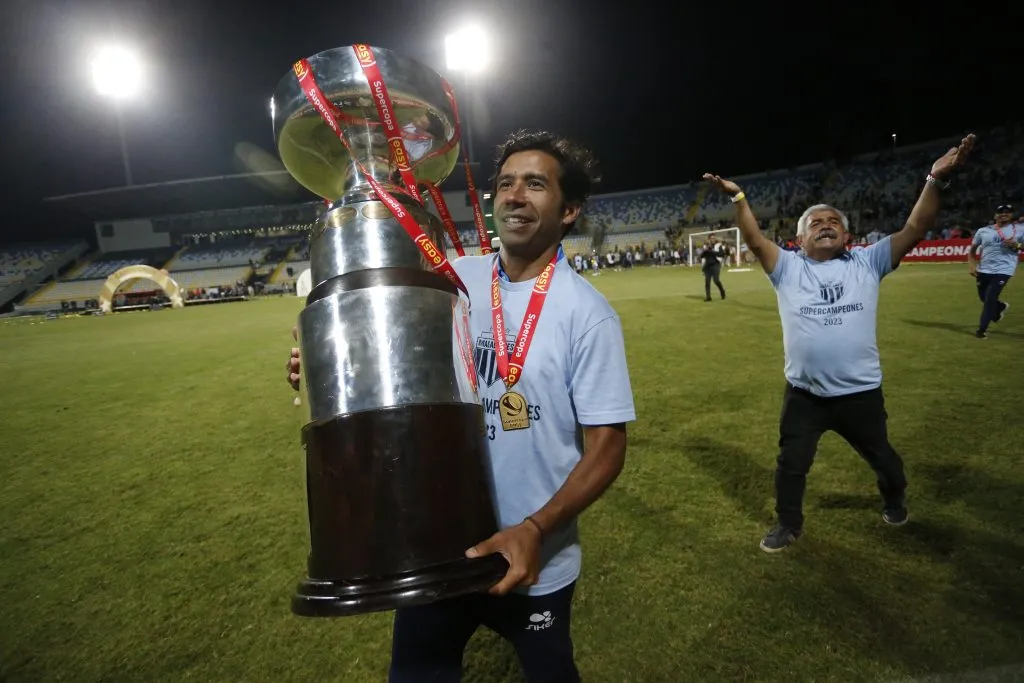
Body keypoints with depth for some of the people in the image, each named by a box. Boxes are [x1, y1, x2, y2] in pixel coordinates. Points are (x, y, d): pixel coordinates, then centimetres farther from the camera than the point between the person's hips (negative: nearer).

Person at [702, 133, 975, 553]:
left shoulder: (867, 263, -2)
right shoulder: (788, 268, -3)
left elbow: (915, 229, -10)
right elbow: (755, 241, -13)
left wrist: (937, 180, -23)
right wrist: (738, 199, -23)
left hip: (860, 391, 1)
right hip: (804, 393, 0)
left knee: (881, 456, 23)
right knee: (791, 463, 11)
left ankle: (895, 499, 56)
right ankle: (789, 525, 34)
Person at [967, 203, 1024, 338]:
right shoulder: (983, 230, 7)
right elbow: (972, 249, 13)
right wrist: (972, 265, -1)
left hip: (1003, 270, -4)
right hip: (984, 270, 4)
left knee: (990, 299, -12)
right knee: (984, 298, 15)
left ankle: (981, 330, -2)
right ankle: (1000, 307, 50)